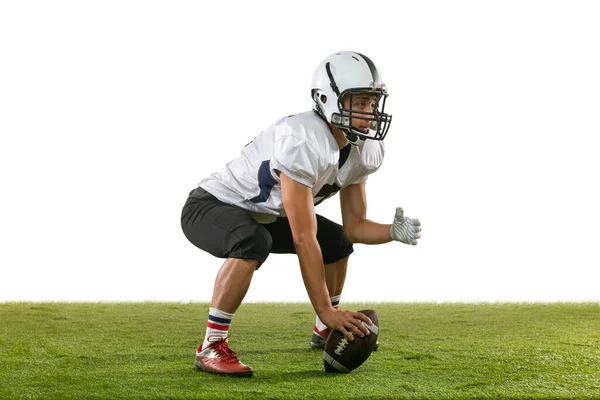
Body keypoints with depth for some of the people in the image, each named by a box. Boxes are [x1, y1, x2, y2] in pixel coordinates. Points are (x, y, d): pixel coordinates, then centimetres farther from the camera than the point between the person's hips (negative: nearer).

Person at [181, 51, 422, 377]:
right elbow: (304, 239, -34)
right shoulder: (302, 141, -35)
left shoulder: (364, 151, -7)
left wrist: (393, 231, -21)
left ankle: (325, 333, 29)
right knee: (254, 242, -39)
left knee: (338, 242, 10)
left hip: (262, 215, 9)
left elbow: (354, 226, 0)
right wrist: (325, 309, -29)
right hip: (211, 205, -9)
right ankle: (211, 347, -25)